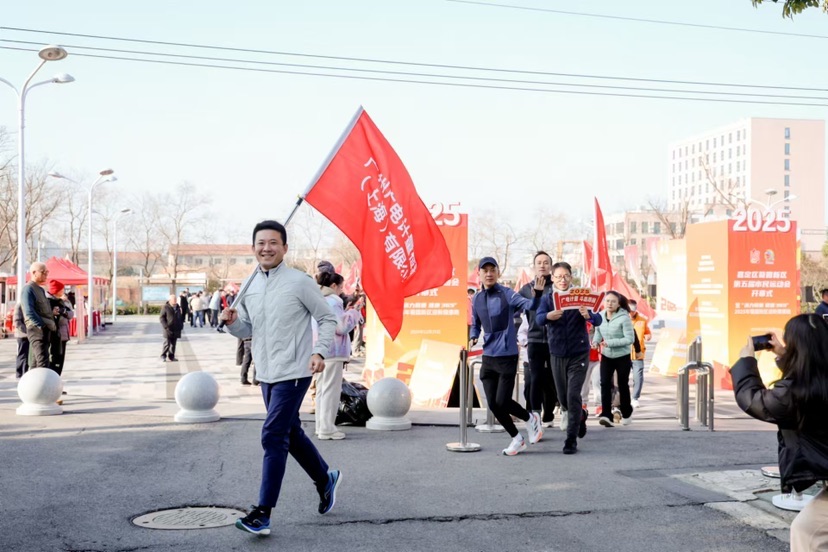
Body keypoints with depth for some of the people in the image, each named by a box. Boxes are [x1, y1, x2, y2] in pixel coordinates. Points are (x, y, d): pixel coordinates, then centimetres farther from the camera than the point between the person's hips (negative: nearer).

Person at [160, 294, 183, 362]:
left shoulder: (178, 307, 13)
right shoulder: (166, 307, -6)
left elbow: (180, 317, 24)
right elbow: (162, 318, -7)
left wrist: (181, 325, 14)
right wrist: (165, 326, -17)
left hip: (176, 329, 6)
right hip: (168, 329, -6)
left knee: (173, 344, 8)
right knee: (167, 343, -7)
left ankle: (171, 356, 15)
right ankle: (163, 356, 4)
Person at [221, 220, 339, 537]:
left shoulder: (299, 282, -11)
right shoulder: (249, 287, 6)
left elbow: (327, 319, -4)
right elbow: (248, 330, 15)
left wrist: (320, 351, -18)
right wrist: (232, 322, -6)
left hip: (293, 372, -7)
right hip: (266, 373, 7)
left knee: (273, 436, -12)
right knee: (290, 432, 18)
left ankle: (263, 513, -8)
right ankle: (325, 479, 40)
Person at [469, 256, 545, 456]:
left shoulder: (507, 294, -8)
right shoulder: (477, 299, 8)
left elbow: (529, 306, -21)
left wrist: (537, 293, -41)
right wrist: (473, 338, 0)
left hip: (507, 356, -5)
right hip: (488, 357, 6)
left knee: (502, 402, -7)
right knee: (493, 404, 4)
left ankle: (530, 419, 23)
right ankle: (516, 439, 23)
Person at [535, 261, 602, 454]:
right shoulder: (548, 299, 1)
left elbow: (598, 320, -13)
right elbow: (539, 318, -19)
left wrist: (588, 316, -37)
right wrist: (549, 316, -43)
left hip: (579, 353, -3)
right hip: (557, 354, 3)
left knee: (573, 395, -13)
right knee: (563, 398, 11)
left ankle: (571, 440, -5)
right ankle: (581, 416, 43)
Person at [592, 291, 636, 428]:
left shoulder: (624, 318, -20)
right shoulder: (600, 316, -5)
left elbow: (630, 339, -21)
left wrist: (610, 343, -27)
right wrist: (596, 341, -11)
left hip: (622, 357, -3)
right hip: (606, 356, 3)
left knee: (623, 385, 11)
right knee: (605, 383, -13)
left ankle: (626, 413, 32)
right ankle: (605, 415, -17)